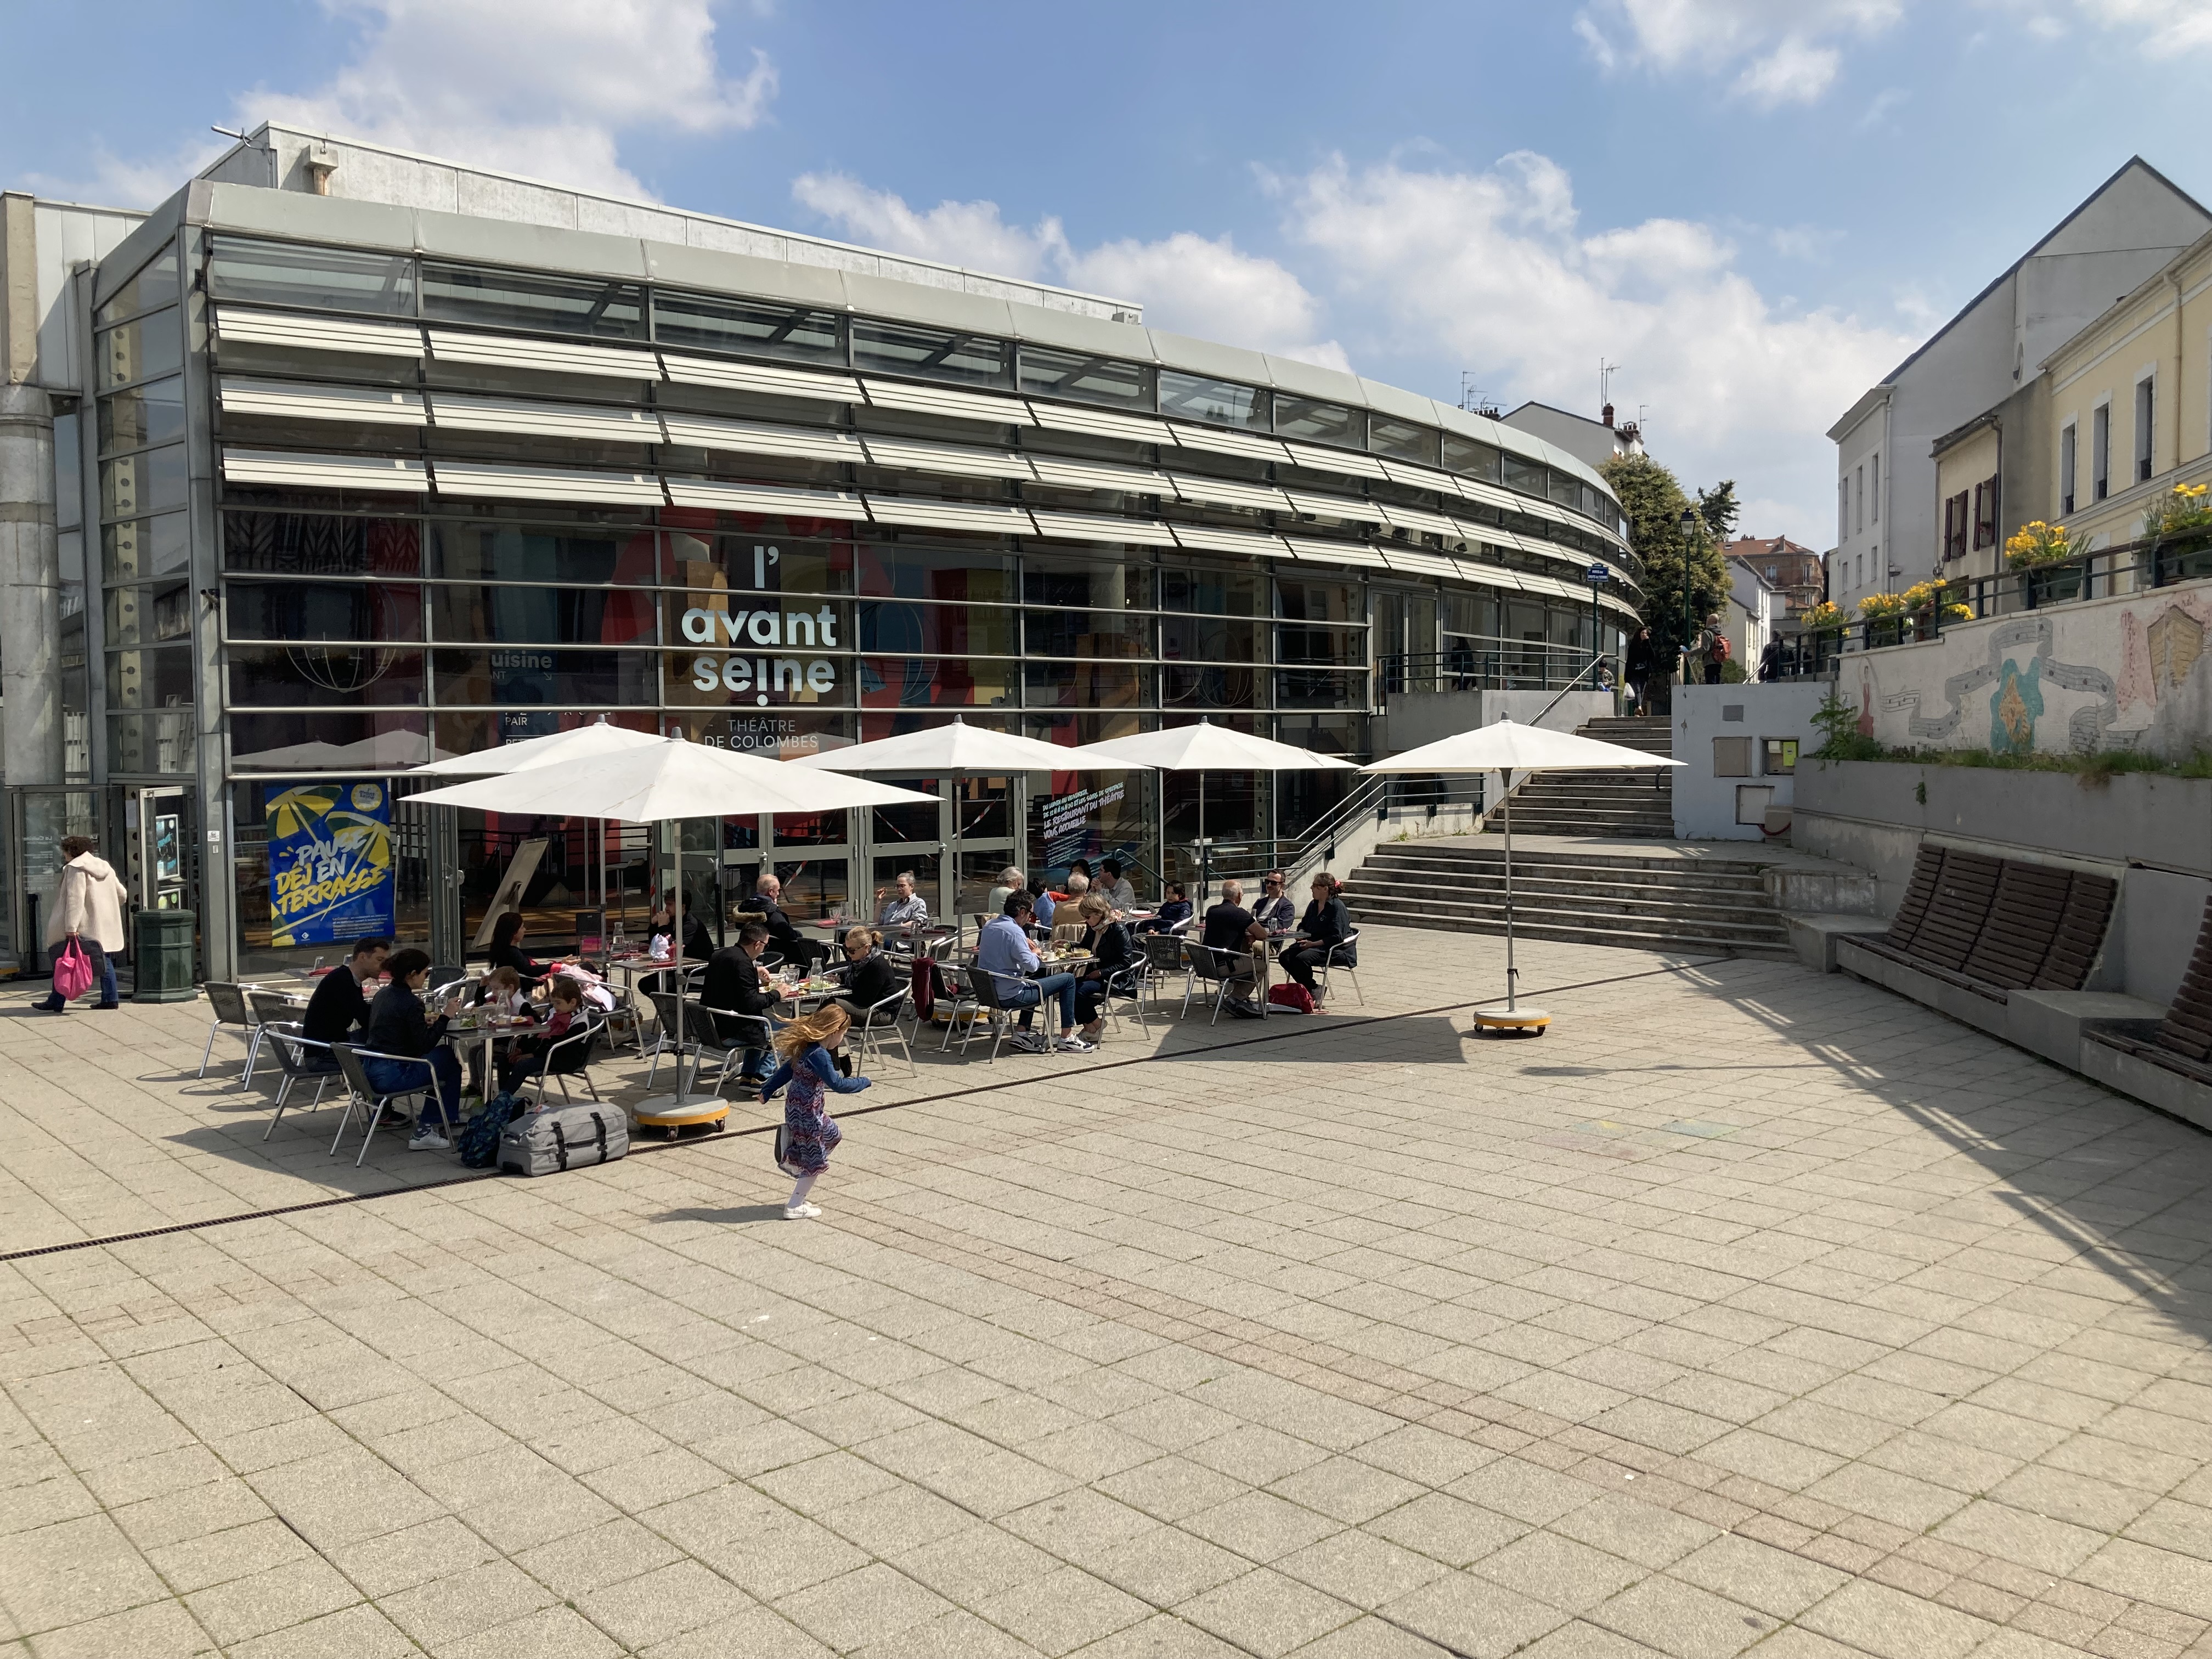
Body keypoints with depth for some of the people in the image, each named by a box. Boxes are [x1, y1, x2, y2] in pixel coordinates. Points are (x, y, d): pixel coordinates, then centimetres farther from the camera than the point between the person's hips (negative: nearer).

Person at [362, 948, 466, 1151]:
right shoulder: (411, 1003, -16)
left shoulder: (383, 994, 11)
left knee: (444, 1055, 23)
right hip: (392, 1077, -9)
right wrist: (445, 1016, -8)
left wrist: (422, 1021, 16)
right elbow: (425, 1045, -12)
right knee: (449, 1059, 8)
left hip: (370, 1072, 9)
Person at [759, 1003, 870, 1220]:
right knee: (815, 1161, 4)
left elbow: (785, 1071, 15)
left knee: (834, 1135, 25)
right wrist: (863, 1082, -14)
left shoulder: (806, 1048, 4)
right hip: (807, 1114, -9)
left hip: (796, 1109, 9)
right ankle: (794, 1208, 10)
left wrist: (767, 1091, 24)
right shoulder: (819, 1055, -25)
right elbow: (837, 1084, -28)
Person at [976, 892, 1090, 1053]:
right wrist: (1035, 953, -3)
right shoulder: (1014, 931, -20)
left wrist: (1025, 944, 13)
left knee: (1034, 981, 38)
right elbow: (1031, 965, -25)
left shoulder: (989, 925, 8)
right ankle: (1066, 1038, 7)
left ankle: (1022, 1034, 26)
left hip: (989, 992, 9)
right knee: (1068, 979, 2)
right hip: (1009, 996, -9)